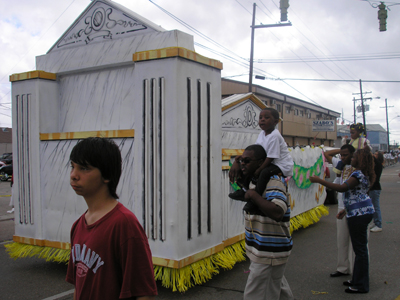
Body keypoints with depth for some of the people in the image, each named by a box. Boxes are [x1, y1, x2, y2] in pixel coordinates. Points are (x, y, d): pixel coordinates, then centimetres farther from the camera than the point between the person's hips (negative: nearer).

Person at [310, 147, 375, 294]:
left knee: (360, 249, -3)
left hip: (360, 214, -11)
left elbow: (342, 188, -28)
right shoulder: (363, 174, 15)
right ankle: (357, 279, 28)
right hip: (362, 212, 11)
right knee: (360, 248, 17)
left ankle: (360, 285, 6)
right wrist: (346, 210, 23)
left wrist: (319, 181, -27)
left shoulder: (358, 174, -18)